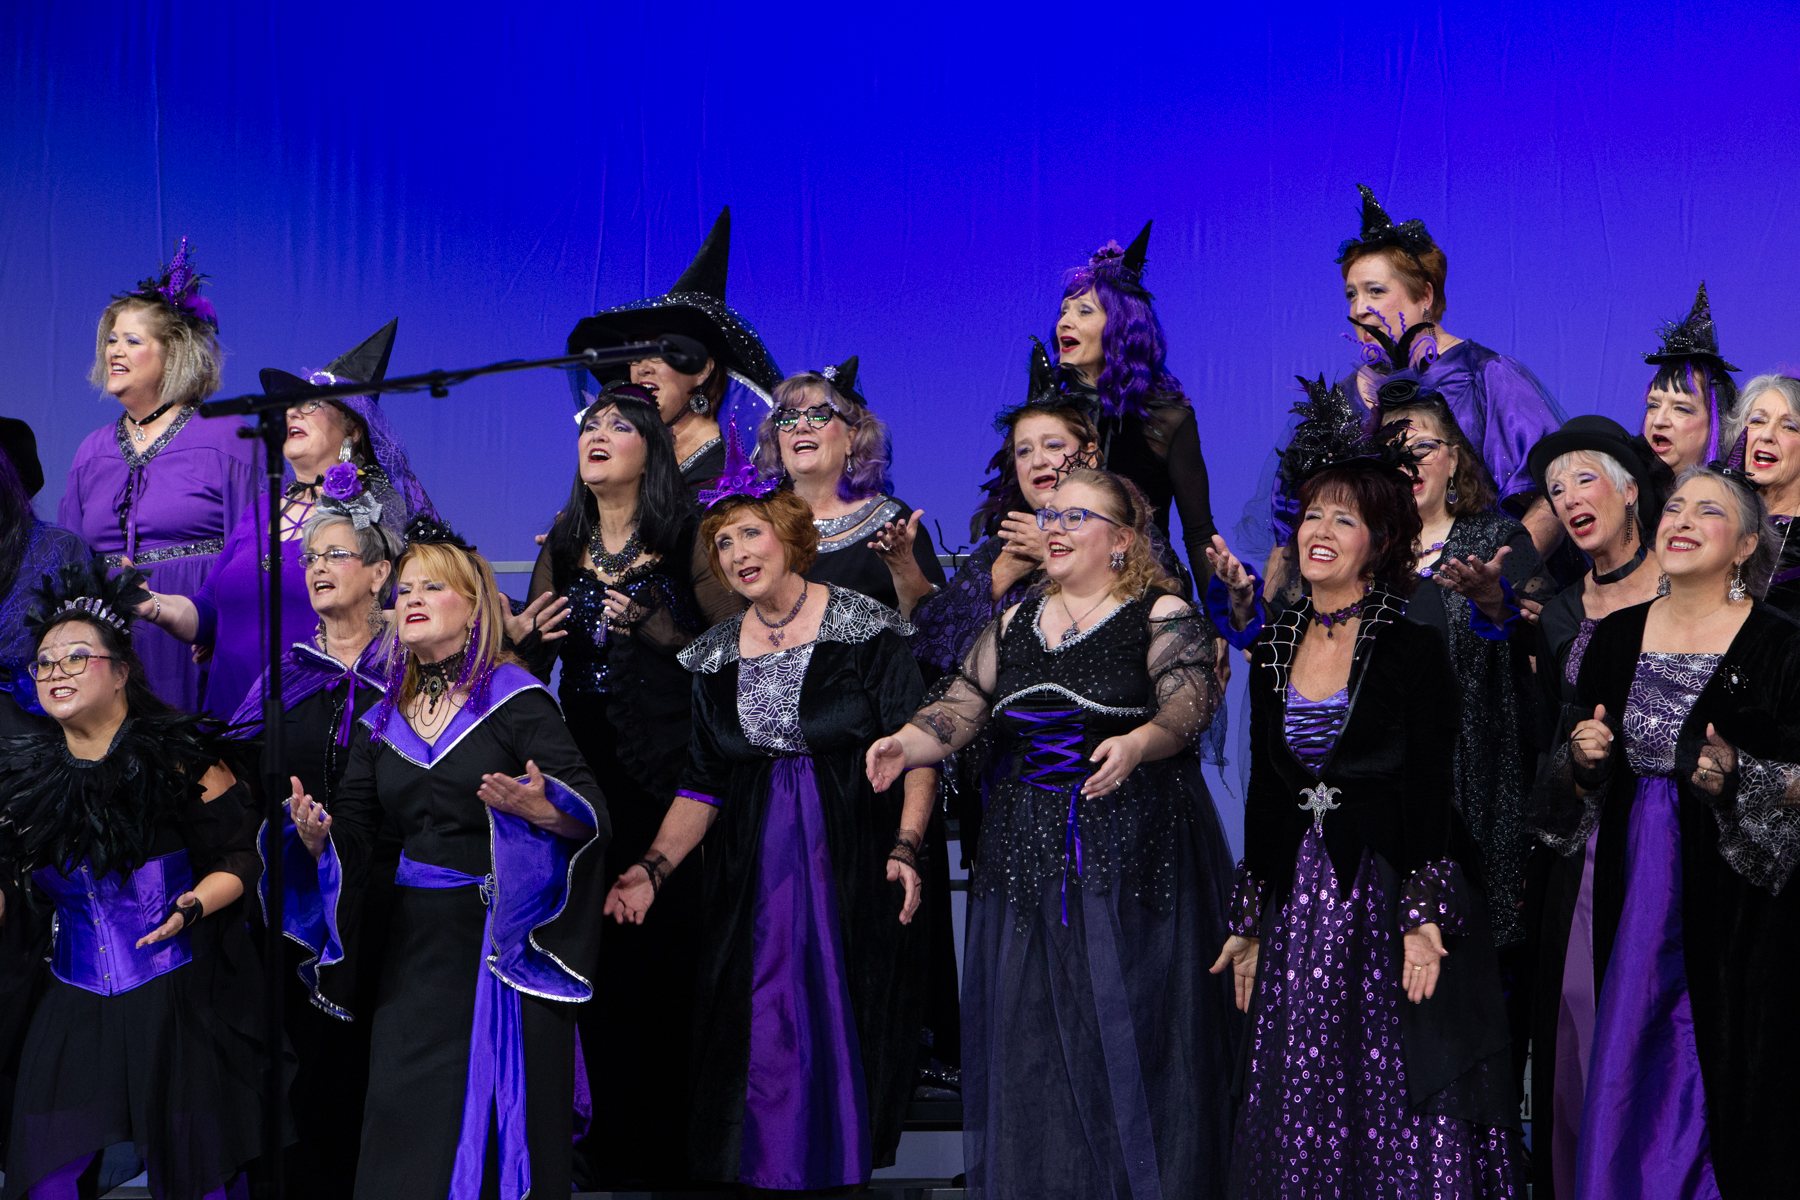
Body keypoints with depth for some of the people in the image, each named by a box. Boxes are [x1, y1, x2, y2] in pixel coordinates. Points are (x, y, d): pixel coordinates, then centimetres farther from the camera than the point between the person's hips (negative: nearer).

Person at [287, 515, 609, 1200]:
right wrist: (318, 835, -10)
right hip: (418, 936, 5)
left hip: (505, 935, -4)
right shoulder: (383, 718, 13)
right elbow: (356, 832, 11)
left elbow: (591, 809, -11)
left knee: (500, 1111, -2)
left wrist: (543, 809, -31)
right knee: (410, 1119, 2)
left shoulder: (514, 699, -3)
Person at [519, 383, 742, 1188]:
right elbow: (529, 663, 18)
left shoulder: (688, 541, 1)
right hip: (583, 771, 4)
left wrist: (652, 626, -13)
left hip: (670, 768, -4)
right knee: (594, 950, 1)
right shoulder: (560, 551, 15)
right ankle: (606, 1144, 10)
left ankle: (667, 1148, 4)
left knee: (667, 951, -5)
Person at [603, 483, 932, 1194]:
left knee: (845, 1022, -2)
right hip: (753, 877, 3)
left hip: (853, 865, -3)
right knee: (758, 1030, -1)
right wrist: (654, 867, -2)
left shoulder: (865, 628, -3)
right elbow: (702, 786, 11)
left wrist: (905, 849, -17)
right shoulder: (716, 657, 10)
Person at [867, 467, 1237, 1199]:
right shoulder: (1015, 623, 15)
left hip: (1133, 853, -5)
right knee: (1029, 1029, 5)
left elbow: (1190, 701, -15)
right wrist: (907, 742, -12)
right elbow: (963, 701, 9)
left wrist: (1137, 743, -36)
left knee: (1127, 1023, -4)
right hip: (1027, 852, 5)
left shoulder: (1163, 617, -1)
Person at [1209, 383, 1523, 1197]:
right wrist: (1247, 923, 13)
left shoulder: (1413, 650, -6)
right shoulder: (1275, 648, 9)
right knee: (1297, 1116, 8)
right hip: (1300, 900, 5)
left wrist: (1424, 922, -17)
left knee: (1400, 1109, -1)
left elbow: (1430, 796, -10)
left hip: (1389, 898, -5)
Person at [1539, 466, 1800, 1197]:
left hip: (1739, 891, -4)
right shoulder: (1616, 637, 7)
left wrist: (1739, 779, -22)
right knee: (1632, 1053, 8)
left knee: (1723, 1055, -1)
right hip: (1634, 882, 4)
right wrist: (1583, 758, -5)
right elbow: (1580, 775, 15)